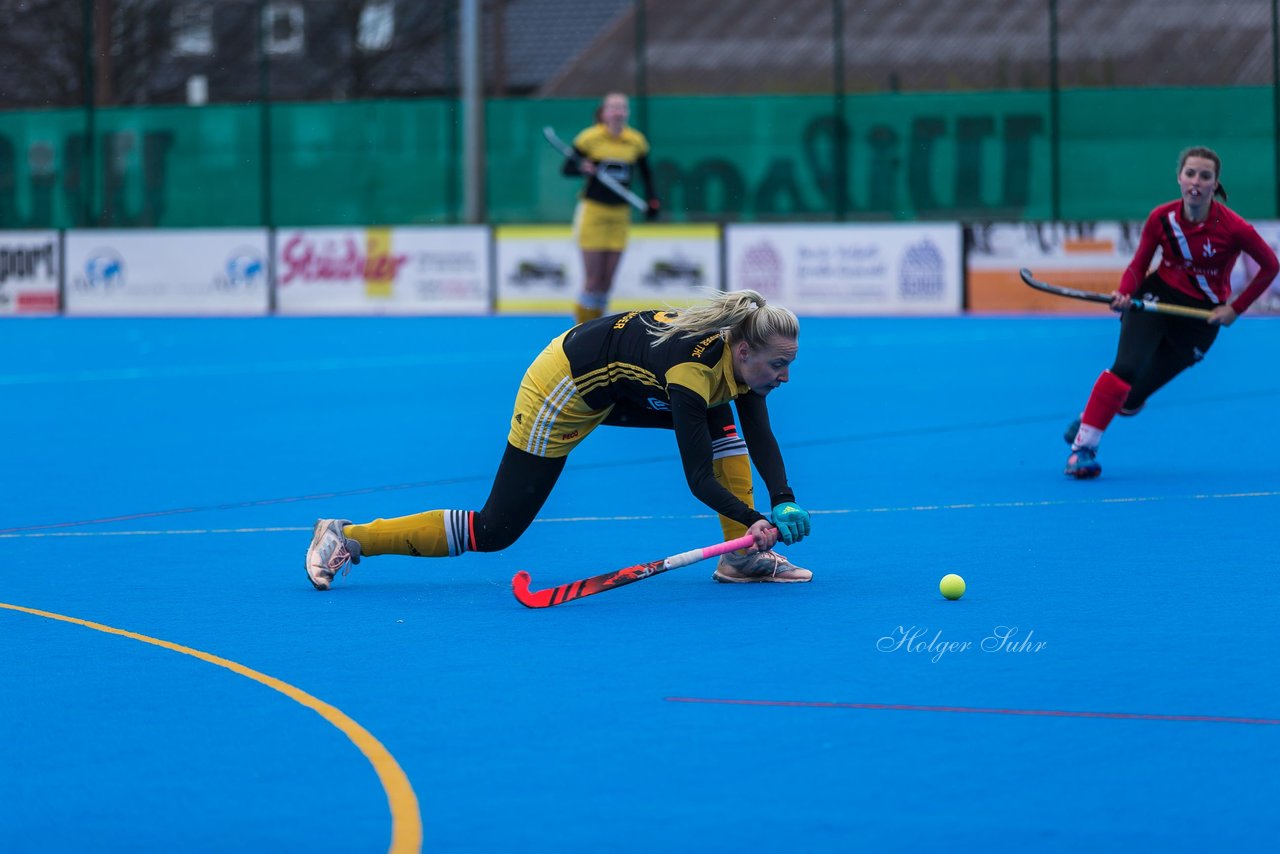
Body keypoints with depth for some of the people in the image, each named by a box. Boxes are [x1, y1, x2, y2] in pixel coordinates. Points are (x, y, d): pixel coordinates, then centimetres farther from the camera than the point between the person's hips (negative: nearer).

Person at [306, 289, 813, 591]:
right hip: (565, 389, -9)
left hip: (617, 389, 9)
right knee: (495, 531, -6)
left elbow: (761, 440, -8)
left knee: (721, 422, -4)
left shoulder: (741, 356, -10)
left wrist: (784, 502, -22)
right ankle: (345, 538, 2)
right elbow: (699, 478, -31)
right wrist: (755, 519, -39)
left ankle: (741, 558, -1)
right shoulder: (693, 370, -33)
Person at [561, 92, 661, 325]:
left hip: (620, 214, 4)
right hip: (593, 210, -4)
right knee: (593, 278, -8)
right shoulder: (590, 138, -8)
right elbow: (566, 168, -5)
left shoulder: (636, 141, 2)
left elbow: (646, 174, 16)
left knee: (608, 278, 2)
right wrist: (581, 167, -26)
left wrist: (652, 201, 3)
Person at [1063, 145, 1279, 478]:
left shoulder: (1232, 228, -17)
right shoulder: (1161, 218, -10)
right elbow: (1138, 266, 1)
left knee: (1131, 400, -6)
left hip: (1201, 314, -1)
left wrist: (1236, 308, -4)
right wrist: (1124, 294, -19)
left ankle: (1090, 420, 27)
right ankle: (1082, 447, -18)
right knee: (1127, 366, -27)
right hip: (1157, 295, 1)